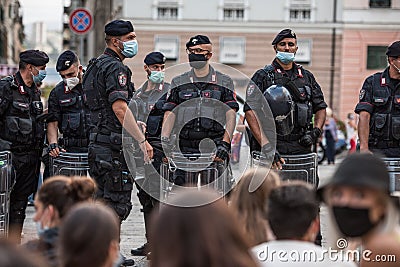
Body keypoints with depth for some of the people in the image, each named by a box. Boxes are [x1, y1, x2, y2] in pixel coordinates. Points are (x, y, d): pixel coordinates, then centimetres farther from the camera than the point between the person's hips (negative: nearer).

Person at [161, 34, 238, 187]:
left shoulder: (224, 82, 8)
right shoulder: (179, 83, 13)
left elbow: (231, 114, 0)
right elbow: (170, 114, 8)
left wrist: (225, 144, -13)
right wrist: (164, 140, -8)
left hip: (213, 147, -1)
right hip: (186, 146, 2)